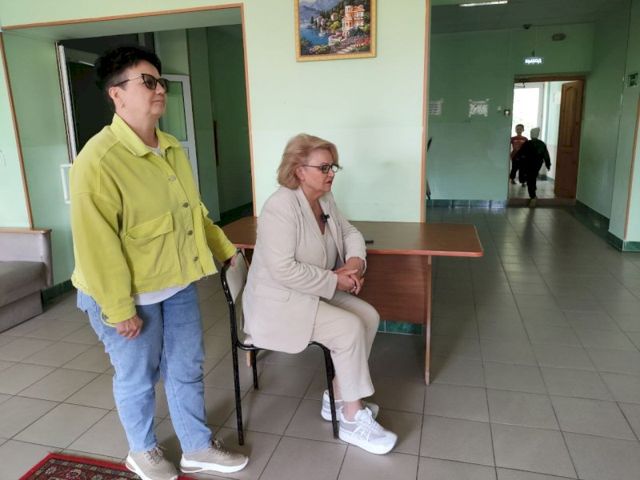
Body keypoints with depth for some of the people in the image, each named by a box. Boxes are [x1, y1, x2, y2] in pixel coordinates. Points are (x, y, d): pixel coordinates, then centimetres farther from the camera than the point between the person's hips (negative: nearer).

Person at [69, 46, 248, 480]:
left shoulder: (172, 149, 5)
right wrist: (119, 309, -19)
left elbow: (194, 211, 15)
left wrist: (226, 250, 17)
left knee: (186, 369, 17)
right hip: (129, 293, -7)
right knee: (138, 378, 14)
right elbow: (96, 245, -22)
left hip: (178, 283, 7)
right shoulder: (99, 160, -22)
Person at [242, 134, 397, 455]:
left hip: (316, 293, 9)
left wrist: (355, 262, -11)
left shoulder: (324, 199, 5)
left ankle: (337, 397, 10)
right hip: (279, 302, -9)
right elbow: (283, 269, -30)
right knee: (350, 328, -20)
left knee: (369, 316, -4)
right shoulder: (281, 206, -22)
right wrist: (335, 281, -22)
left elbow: (350, 233, 12)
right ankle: (353, 420, -3)